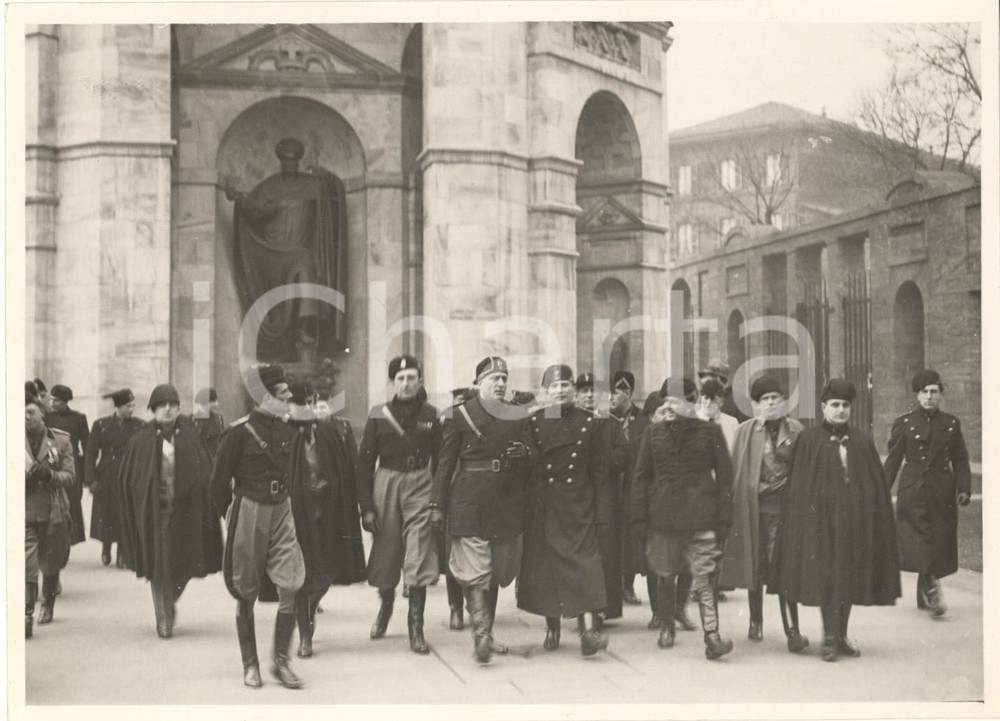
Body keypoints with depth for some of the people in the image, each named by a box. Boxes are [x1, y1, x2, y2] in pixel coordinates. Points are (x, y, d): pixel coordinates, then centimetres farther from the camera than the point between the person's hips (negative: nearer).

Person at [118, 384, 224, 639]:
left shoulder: (190, 437, 3)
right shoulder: (141, 440, 1)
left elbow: (206, 474, 4)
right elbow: (126, 479, 6)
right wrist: (135, 507, -1)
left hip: (185, 510, 1)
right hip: (153, 510, -1)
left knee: (184, 564, 6)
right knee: (159, 567, -1)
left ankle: (170, 601, 35)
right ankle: (164, 620, 11)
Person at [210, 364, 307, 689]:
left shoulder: (286, 431, 6)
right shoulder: (239, 432, -11)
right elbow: (219, 482, -3)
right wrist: (232, 516, 6)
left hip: (281, 510, 4)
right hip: (248, 510, -4)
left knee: (290, 587, -8)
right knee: (246, 594, 6)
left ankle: (281, 660, 6)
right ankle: (250, 665, 18)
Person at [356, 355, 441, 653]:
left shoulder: (431, 416, 3)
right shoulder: (378, 416, 1)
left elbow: (439, 460, 5)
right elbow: (365, 463, 2)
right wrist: (366, 507, -3)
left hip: (420, 486, -1)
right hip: (386, 485, 1)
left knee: (418, 560, -6)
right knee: (385, 553, 10)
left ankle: (416, 628, 0)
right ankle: (385, 605, 38)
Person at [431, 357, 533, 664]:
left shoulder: (517, 415, 12)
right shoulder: (460, 414, 0)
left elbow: (530, 461, 15)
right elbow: (446, 462, 0)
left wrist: (522, 455, -9)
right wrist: (438, 505, -3)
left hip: (507, 506, 5)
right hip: (469, 505, -4)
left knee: (495, 572, 11)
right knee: (474, 572, -10)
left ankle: (485, 635, 21)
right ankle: (481, 632, -14)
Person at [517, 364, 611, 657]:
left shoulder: (588, 422, 3)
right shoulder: (534, 422, 3)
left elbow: (599, 473, 4)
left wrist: (602, 514, -1)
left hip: (578, 507, -1)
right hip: (543, 509, 1)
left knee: (584, 564, -10)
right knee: (545, 565, 5)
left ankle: (588, 630, -15)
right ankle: (551, 627, 20)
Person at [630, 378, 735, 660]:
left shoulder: (710, 432, 2)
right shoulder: (653, 433, 7)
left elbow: (724, 476, 3)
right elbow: (641, 477, 9)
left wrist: (723, 518, -2)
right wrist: (639, 518, 3)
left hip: (700, 517, -3)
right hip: (662, 517, 3)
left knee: (704, 577, -10)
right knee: (665, 575, 11)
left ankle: (712, 636, -10)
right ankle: (667, 627, 30)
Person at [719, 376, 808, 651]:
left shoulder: (795, 429, 4)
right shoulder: (746, 430, 6)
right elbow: (737, 469, 6)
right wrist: (739, 503, 1)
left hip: (783, 506, -1)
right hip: (753, 506, 2)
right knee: (755, 566, 10)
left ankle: (792, 630, -9)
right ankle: (756, 621, 26)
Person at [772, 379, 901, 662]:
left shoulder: (862, 442, 10)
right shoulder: (808, 440, 0)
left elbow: (878, 484, 10)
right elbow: (798, 486, -3)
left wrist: (876, 519, 2)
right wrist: (804, 520, -10)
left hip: (856, 519, 4)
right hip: (822, 518, -4)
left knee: (850, 579, 8)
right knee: (828, 577, -6)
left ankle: (841, 636, 18)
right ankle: (830, 638, 0)